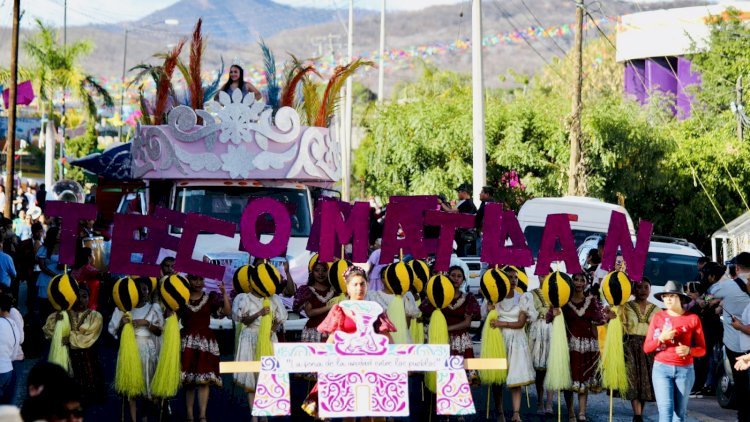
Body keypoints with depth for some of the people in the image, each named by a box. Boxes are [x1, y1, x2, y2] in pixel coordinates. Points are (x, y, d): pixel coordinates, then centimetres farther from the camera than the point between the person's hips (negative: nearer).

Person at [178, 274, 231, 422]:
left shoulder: (211, 298, 7)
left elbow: (227, 312, -4)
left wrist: (224, 293, -13)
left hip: (206, 342, -1)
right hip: (187, 342, 1)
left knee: (204, 379, -9)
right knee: (188, 381, 0)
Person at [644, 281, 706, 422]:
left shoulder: (693, 319, 0)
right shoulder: (658, 317, 2)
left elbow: (702, 349, 3)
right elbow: (646, 348, 3)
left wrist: (689, 350, -18)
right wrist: (661, 338, -15)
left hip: (685, 370, 0)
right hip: (662, 368, 0)